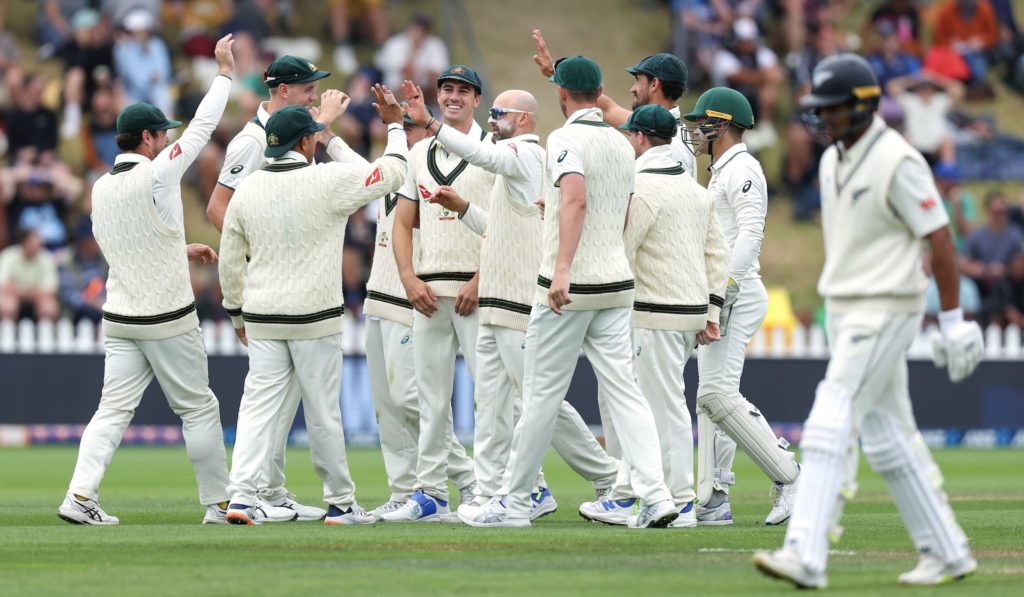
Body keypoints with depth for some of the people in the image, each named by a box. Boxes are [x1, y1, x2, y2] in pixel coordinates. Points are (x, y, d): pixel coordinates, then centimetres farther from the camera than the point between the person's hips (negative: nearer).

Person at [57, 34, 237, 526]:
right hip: (168, 320, -5)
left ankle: (80, 496, -12)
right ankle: (218, 502, 12)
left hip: (120, 320, 6)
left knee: (114, 409, 2)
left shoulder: (100, 190, 5)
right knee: (198, 408, 6)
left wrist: (181, 251, 25)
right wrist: (224, 71, 2)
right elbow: (202, 128, -8)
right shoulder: (155, 175, -15)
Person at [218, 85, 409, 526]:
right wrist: (395, 126, 16)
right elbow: (392, 174, 1)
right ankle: (340, 503, 14)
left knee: (257, 405, 2)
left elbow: (230, 259, 9)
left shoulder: (247, 189, 2)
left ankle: (241, 496, -11)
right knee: (323, 411, 5)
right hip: (315, 317, -3)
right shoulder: (329, 181, -10)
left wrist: (236, 311, 21)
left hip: (262, 319, 3)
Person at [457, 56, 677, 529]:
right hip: (617, 283, 7)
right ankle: (655, 496, -10)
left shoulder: (567, 139, -10)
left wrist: (562, 269, -34)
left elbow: (575, 199, -27)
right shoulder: (622, 144, 14)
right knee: (623, 389, 3)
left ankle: (514, 502, 9)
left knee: (542, 393, 2)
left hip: (569, 288, -7)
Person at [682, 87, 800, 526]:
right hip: (719, 297, 11)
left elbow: (750, 234, -21)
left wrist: (725, 288, -25)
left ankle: (789, 474, -12)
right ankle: (713, 501, 6)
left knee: (718, 392, -17)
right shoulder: (721, 173, 23)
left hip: (736, 294, -11)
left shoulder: (742, 169, -10)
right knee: (710, 396, 7)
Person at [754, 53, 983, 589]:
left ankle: (805, 556, -21)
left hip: (884, 313, -9)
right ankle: (946, 551, 19)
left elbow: (940, 238, -14)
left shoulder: (897, 162, -15)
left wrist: (952, 319, -14)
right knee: (885, 435, 11)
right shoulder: (832, 162, 12)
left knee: (830, 424, -16)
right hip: (843, 313, 9)